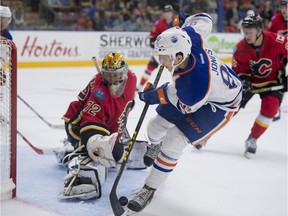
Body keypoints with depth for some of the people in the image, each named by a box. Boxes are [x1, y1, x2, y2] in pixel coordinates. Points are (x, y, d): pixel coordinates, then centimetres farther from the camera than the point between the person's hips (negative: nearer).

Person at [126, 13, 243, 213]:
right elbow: (204, 19, -8)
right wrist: (181, 26, 6)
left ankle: (149, 190, 2)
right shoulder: (189, 37, -29)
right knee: (156, 126, 13)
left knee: (173, 142, -17)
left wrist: (155, 95, -10)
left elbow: (186, 106, -21)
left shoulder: (191, 86, -44)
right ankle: (155, 145, 52)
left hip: (219, 105, -8)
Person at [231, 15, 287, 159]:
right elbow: (237, 70, -7)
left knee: (270, 107, -22)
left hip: (273, 81, -1)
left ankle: (252, 140, -2)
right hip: (250, 79, 2)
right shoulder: (241, 48, -20)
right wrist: (243, 80, -26)